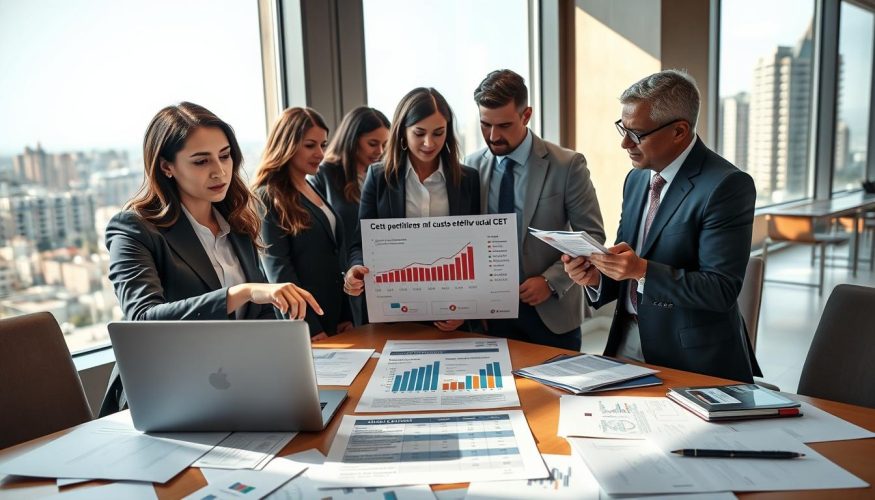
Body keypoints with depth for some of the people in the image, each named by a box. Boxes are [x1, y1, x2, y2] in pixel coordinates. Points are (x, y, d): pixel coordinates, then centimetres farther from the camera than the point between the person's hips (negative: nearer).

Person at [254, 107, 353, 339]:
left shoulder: (316, 190, 13)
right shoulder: (268, 197, -11)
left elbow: (336, 258, 12)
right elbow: (279, 270, -16)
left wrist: (346, 315, 7)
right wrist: (309, 328, -21)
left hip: (333, 317, 7)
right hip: (302, 322, -7)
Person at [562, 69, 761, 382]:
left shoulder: (727, 186, -14)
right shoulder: (636, 179, 8)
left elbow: (722, 290, -18)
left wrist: (643, 271, -27)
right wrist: (595, 277, -8)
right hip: (628, 342, 5)